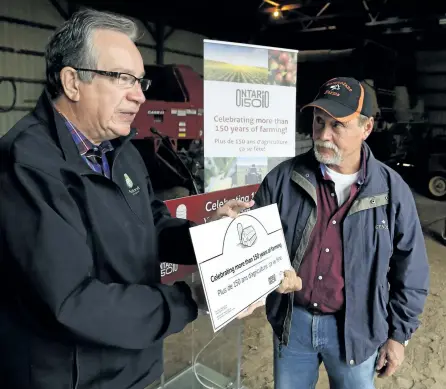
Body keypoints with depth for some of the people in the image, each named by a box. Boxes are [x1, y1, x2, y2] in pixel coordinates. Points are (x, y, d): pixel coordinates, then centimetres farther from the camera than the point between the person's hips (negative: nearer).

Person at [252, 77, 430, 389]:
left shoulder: (393, 191, -10)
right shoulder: (282, 179, -10)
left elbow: (410, 273, -1)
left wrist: (399, 334, 2)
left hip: (356, 329, 0)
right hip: (293, 321, 1)